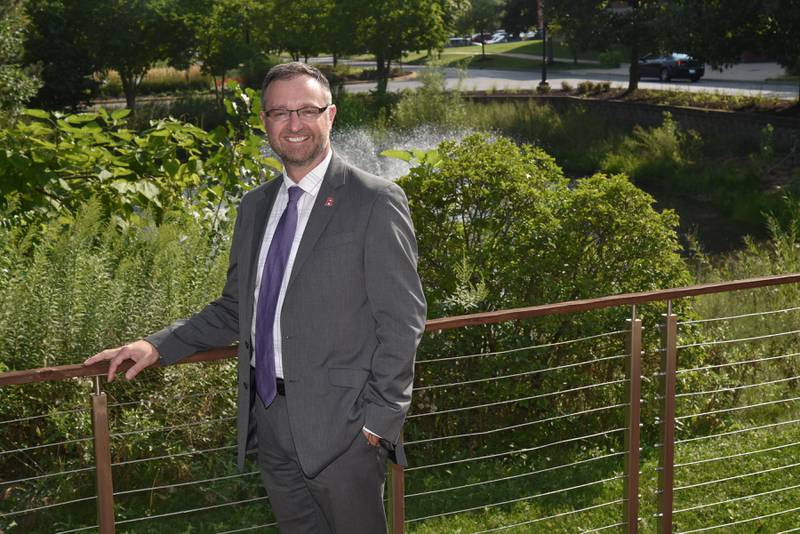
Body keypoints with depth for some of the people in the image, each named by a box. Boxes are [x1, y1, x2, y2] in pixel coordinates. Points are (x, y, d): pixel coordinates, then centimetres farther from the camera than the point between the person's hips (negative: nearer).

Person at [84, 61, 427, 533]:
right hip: (268, 419, 6)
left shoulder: (376, 203, -9)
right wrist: (158, 347, 7)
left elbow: (401, 322, -10)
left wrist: (379, 420, -14)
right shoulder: (255, 206, 12)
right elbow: (235, 308, 18)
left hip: (342, 424, -6)